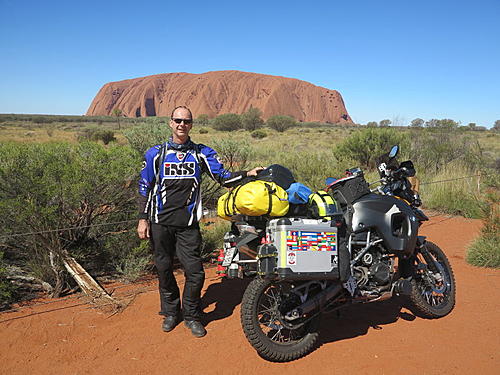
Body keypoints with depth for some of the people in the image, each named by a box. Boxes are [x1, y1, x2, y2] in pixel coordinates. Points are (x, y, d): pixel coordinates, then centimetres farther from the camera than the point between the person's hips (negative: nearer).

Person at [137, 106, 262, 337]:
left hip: (188, 224, 0)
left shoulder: (202, 153, 6)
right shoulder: (156, 154, 6)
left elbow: (223, 177, 2)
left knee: (195, 273, -4)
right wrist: (143, 219, 2)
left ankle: (191, 316, 19)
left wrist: (248, 174, -14)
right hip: (160, 223, 1)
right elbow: (145, 188, 8)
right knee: (164, 269, 10)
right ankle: (170, 312, 31)